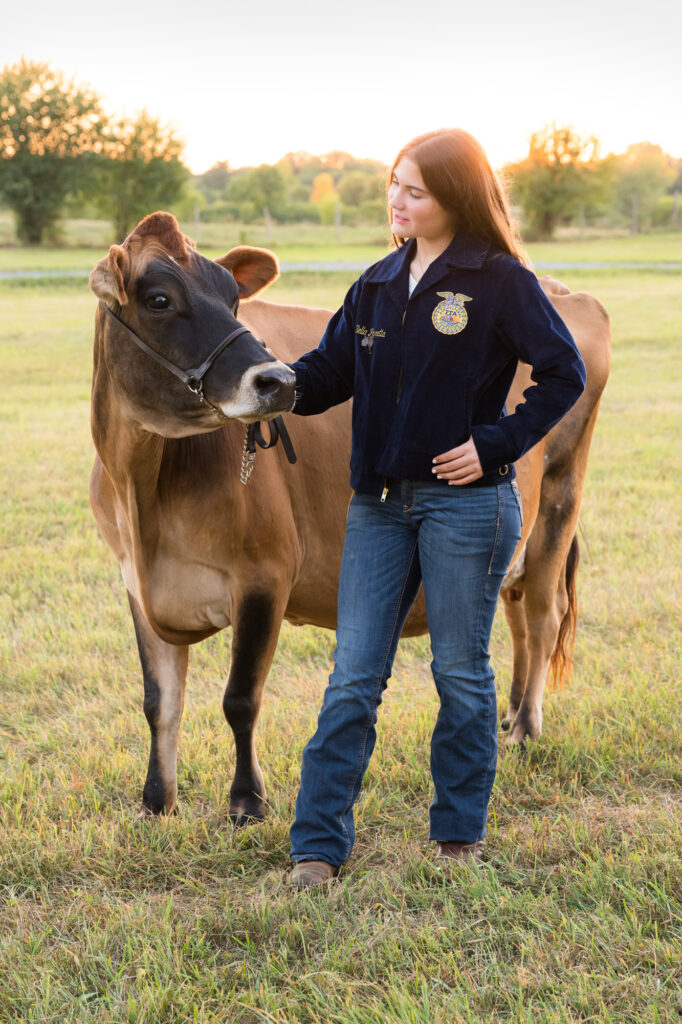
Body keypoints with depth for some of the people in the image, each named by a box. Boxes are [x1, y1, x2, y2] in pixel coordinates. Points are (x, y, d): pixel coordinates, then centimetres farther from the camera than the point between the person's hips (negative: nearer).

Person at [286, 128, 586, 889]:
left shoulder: (500, 281, -6)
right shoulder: (378, 284, 10)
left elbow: (564, 374, -5)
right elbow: (331, 371, 13)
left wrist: (496, 445, -12)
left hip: (465, 503, -5)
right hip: (379, 504, 5)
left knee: (461, 672, 7)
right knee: (353, 676, 3)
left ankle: (460, 834, 23)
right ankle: (318, 843, 8)